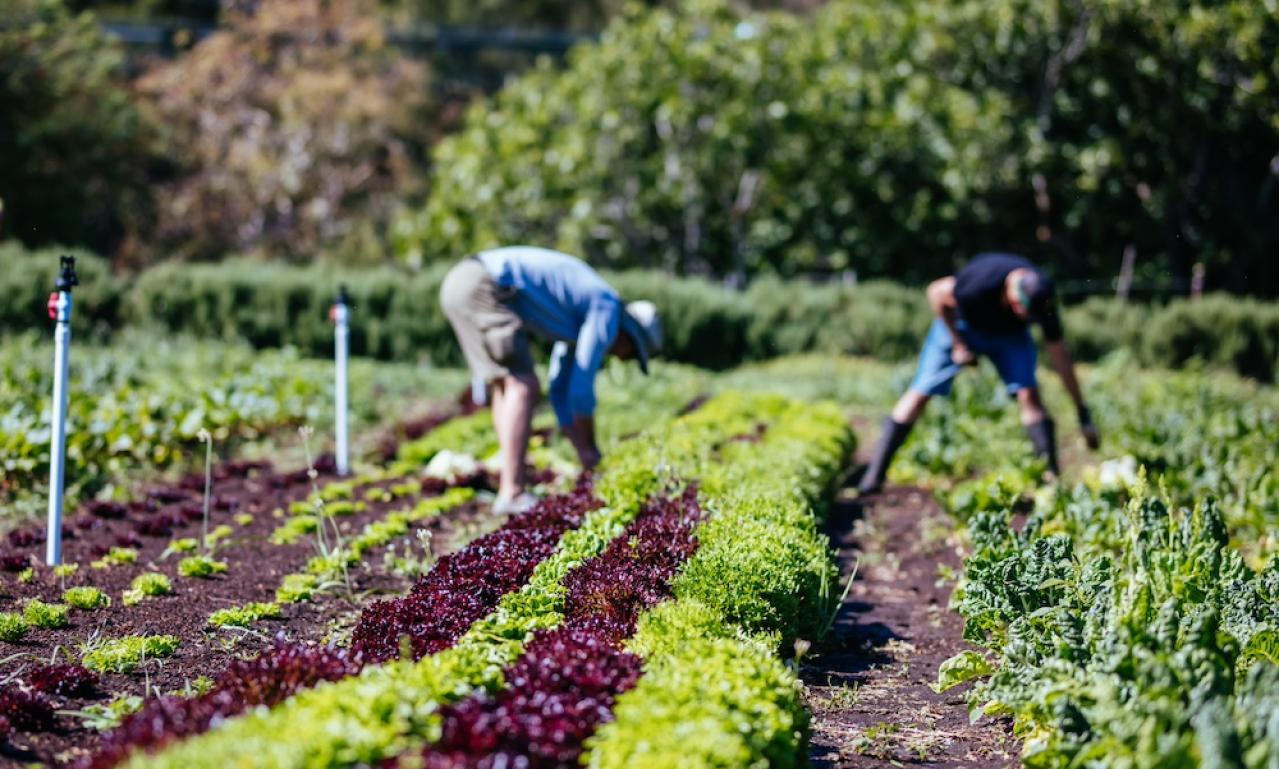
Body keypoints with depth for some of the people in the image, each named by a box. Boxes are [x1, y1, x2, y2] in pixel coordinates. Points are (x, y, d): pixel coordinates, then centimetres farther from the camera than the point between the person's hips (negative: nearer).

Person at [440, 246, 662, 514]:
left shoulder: (578, 316, 29)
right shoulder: (608, 311, 0)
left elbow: (561, 390, 30)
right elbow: (581, 385, -2)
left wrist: (584, 455, 27)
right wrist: (590, 447, 12)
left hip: (459, 283, 10)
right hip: (483, 287, -10)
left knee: (507, 388, 16)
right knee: (523, 388, -9)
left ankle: (511, 487, 14)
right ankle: (512, 494, -13)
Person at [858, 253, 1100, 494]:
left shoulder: (1042, 300, -28)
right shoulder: (981, 282, -41)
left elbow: (1060, 358, -16)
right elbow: (936, 292, -20)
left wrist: (1083, 414, -12)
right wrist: (958, 344, -17)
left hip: (1009, 334, 2)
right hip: (961, 323, -2)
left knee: (1028, 394, -18)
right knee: (921, 393, -8)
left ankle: (1051, 478, -15)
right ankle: (874, 475, -1)